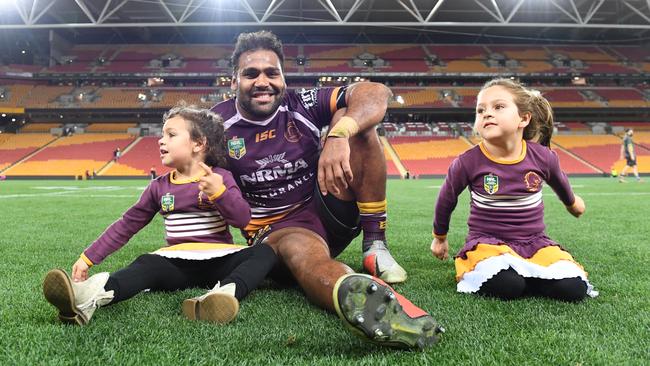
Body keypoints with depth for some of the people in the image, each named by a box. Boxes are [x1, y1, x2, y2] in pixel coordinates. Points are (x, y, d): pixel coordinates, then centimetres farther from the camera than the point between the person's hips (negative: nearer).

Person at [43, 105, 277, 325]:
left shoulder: (220, 177, 2)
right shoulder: (160, 186, 12)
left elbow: (243, 219, -9)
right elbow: (127, 224, 16)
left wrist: (219, 192, -27)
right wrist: (88, 258, 11)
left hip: (219, 260, -1)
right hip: (178, 262, 2)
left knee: (265, 253, -29)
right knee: (148, 264, -30)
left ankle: (224, 293, -57)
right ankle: (88, 298, -57)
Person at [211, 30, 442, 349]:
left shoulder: (302, 105, -4)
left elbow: (377, 93, -17)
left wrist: (339, 134, -38)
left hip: (329, 212, 3)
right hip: (276, 231, -2)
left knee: (353, 121, -15)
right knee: (302, 250, -41)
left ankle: (375, 247, -18)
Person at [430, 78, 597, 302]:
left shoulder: (543, 157, -7)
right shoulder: (468, 162, -14)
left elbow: (559, 181, 18)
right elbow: (446, 200, 5)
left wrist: (571, 202, 39)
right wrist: (439, 238, 19)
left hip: (534, 242, 3)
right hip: (487, 243, -3)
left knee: (573, 288, -19)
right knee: (507, 287, -33)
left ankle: (521, 271, 8)